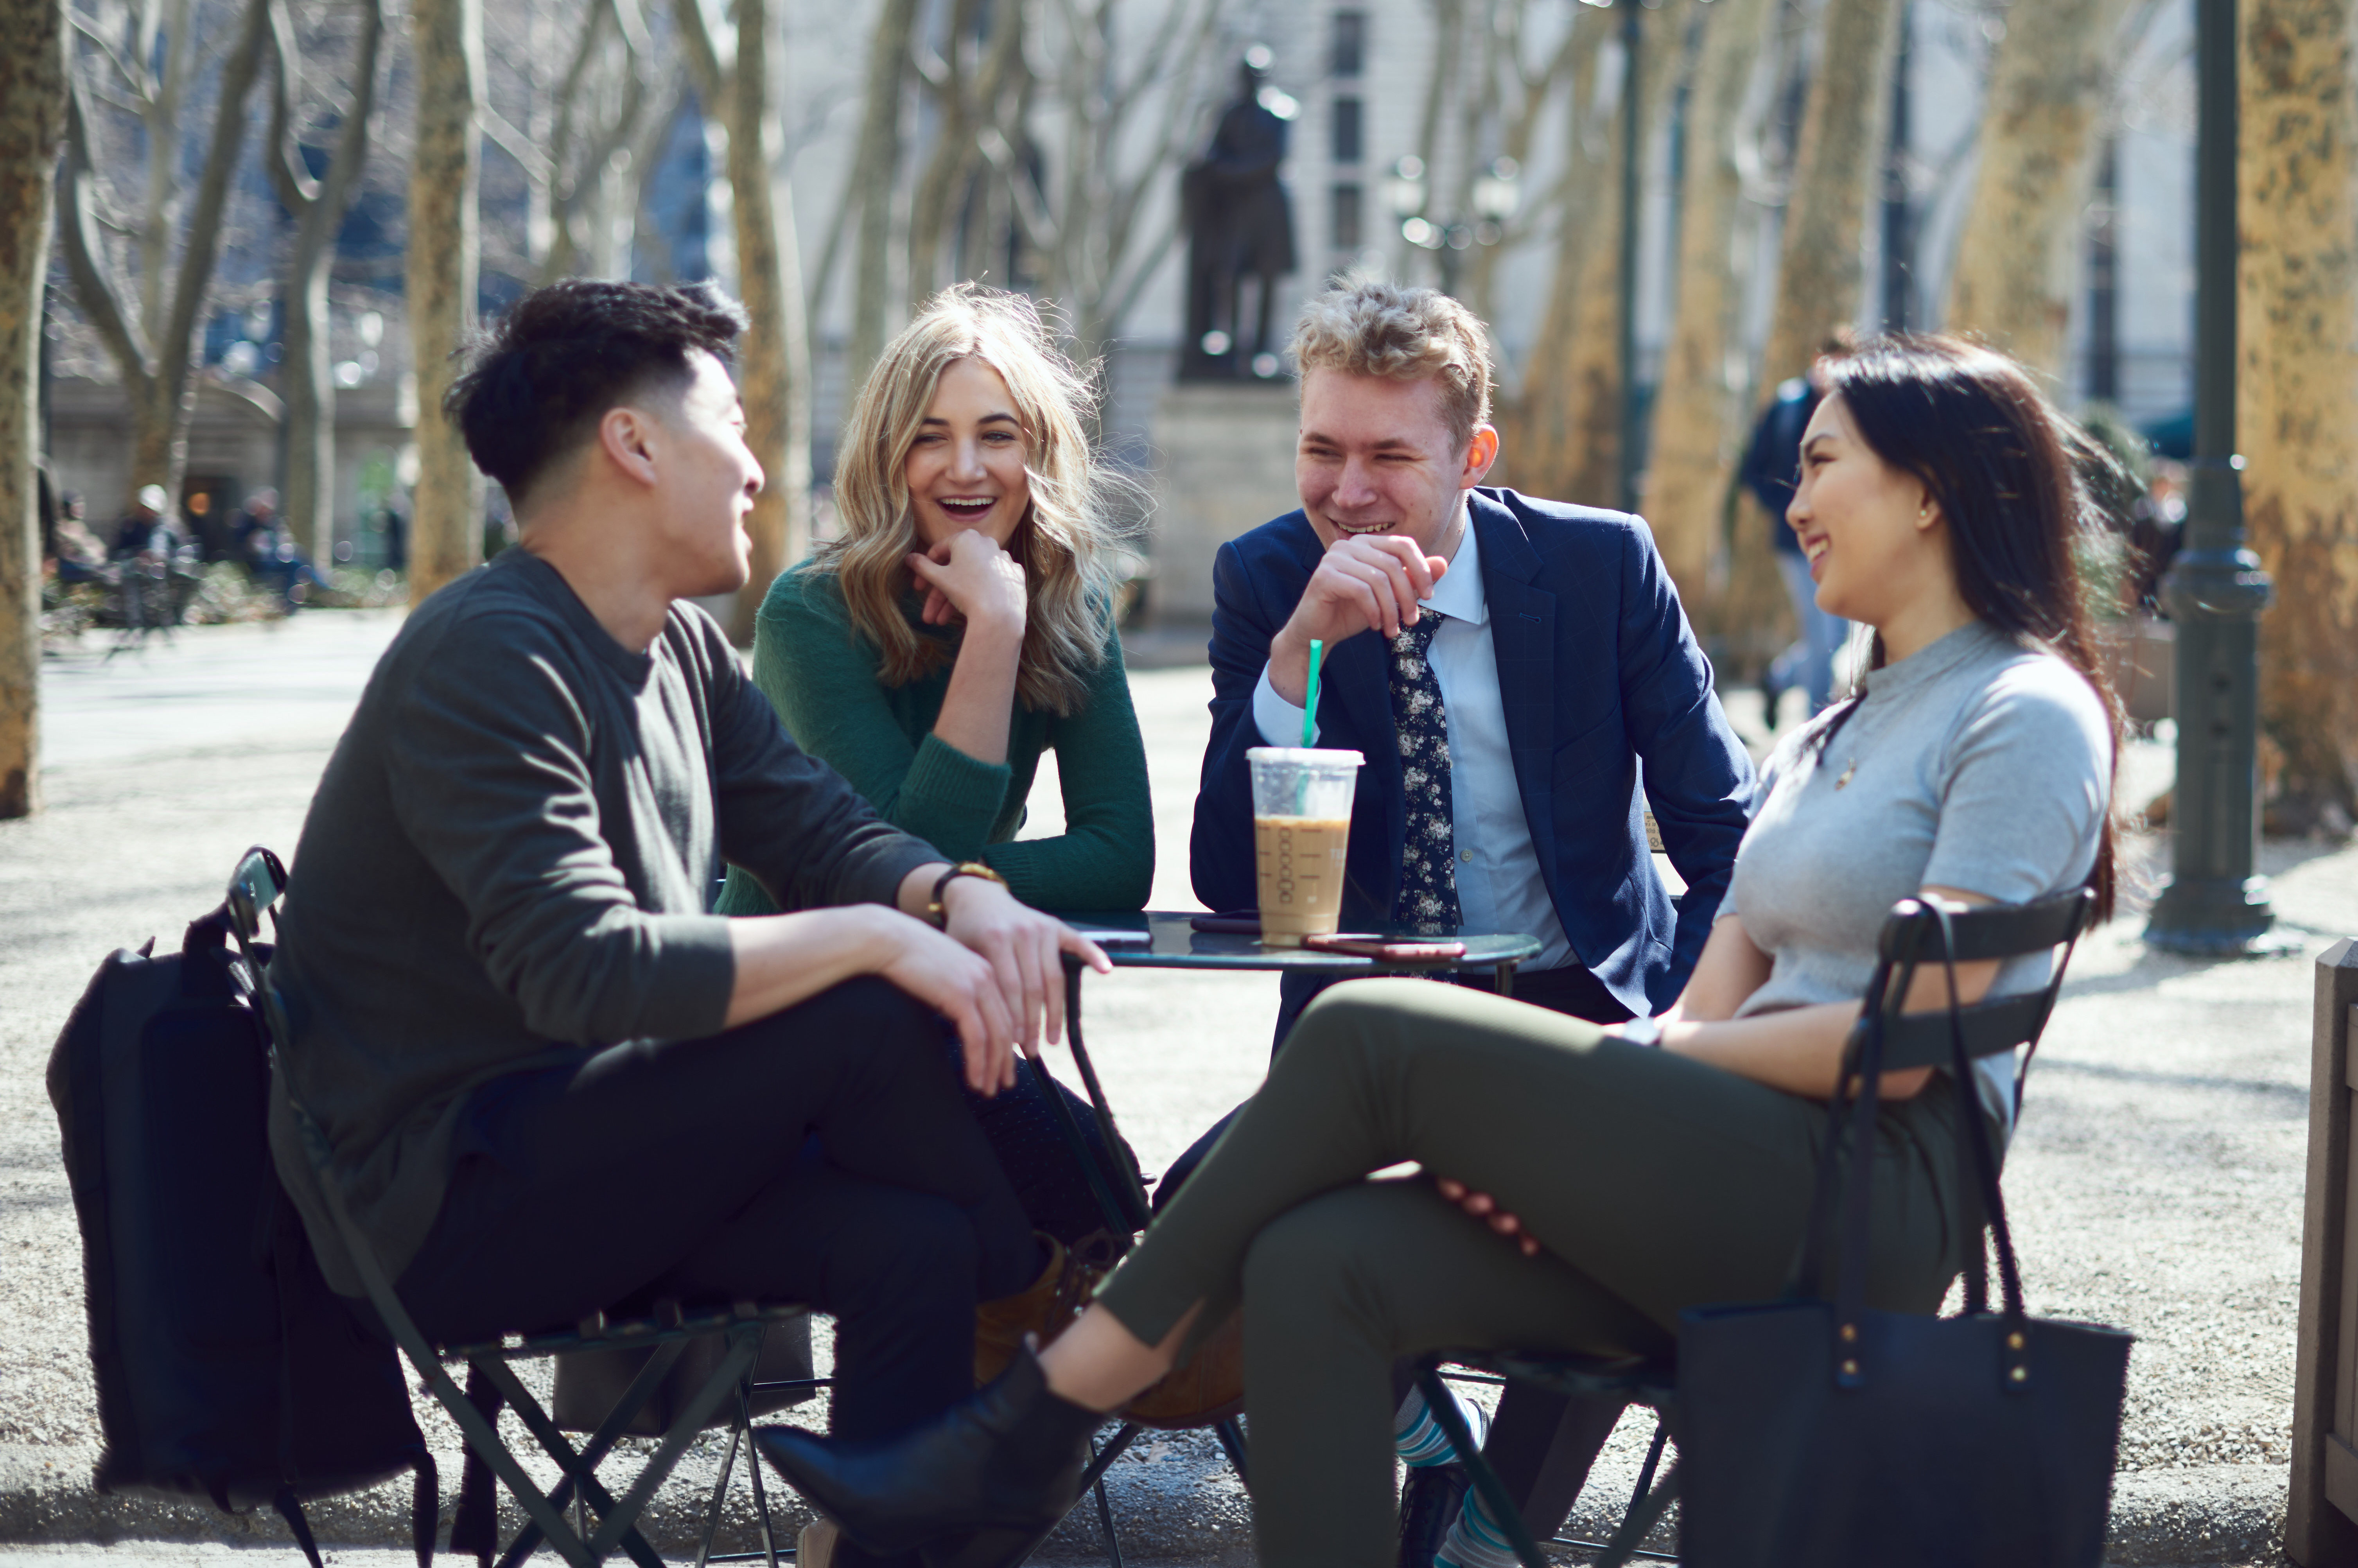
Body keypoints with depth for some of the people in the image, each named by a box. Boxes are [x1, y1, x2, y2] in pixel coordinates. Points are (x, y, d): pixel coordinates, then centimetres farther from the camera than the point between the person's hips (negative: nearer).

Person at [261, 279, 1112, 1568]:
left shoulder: (683, 648, 12)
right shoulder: (487, 661, -19)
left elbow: (822, 828, 13)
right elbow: (588, 969, -28)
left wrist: (963, 896, -11)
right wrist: (874, 939, -27)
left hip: (586, 1149, 9)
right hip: (439, 1205, -9)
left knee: (911, 1244, -16)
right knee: (869, 1017, -22)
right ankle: (1036, 1295, 2)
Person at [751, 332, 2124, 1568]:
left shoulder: (2027, 716, -1)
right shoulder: (1832, 737, 27)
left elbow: (1903, 1040, -12)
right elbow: (1712, 1006, 15)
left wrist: (1633, 1060, -6)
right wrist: (1537, 1127, -4)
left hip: (1875, 1197, -8)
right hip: (1738, 1194, 8)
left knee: (1373, 1035, -19)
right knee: (1319, 1264, -18)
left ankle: (1043, 1420, -11)